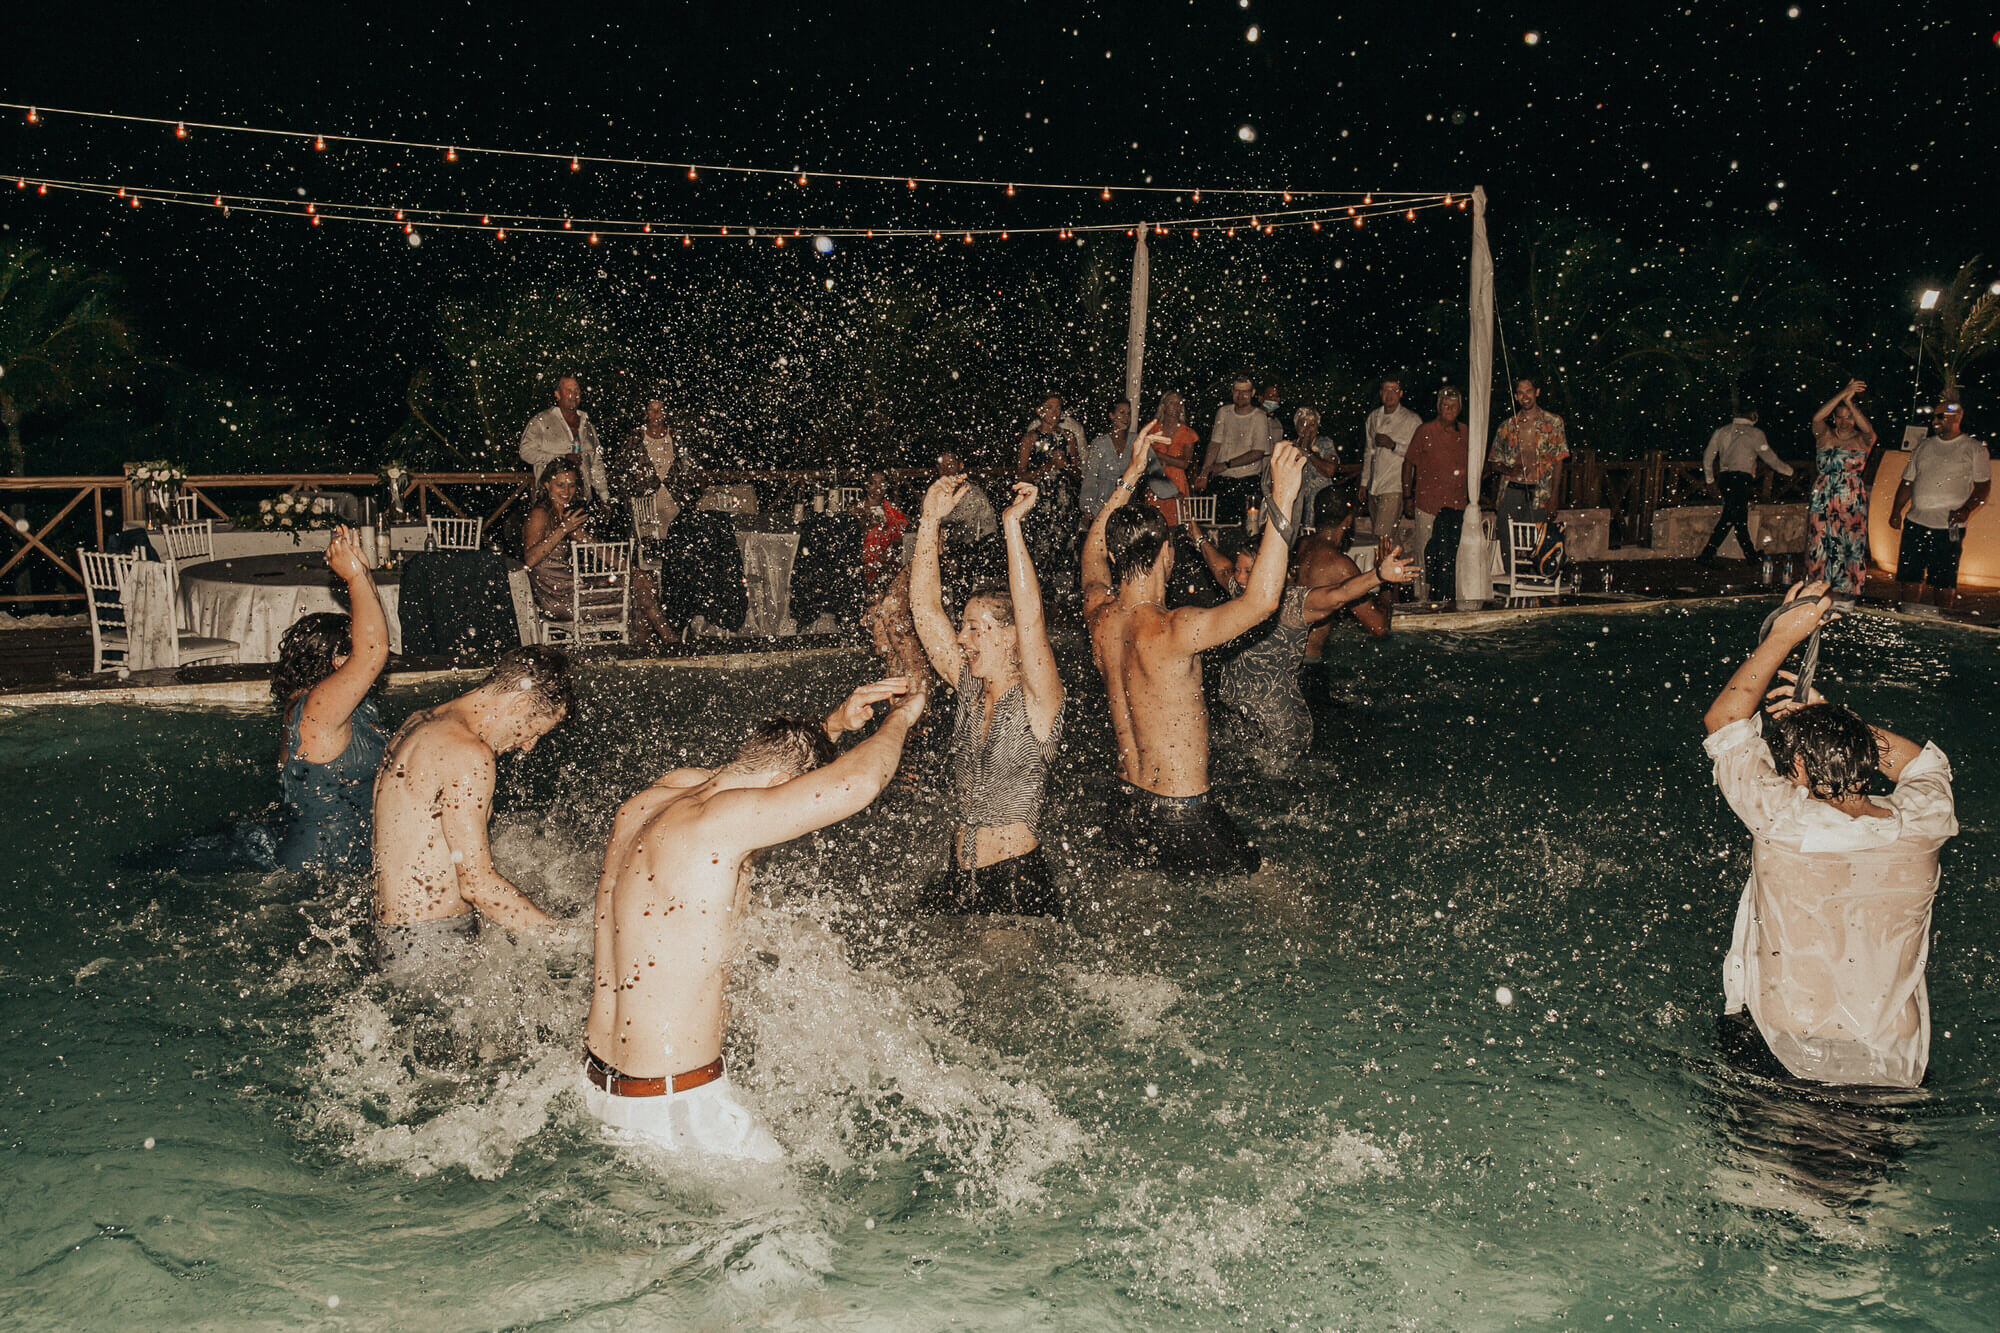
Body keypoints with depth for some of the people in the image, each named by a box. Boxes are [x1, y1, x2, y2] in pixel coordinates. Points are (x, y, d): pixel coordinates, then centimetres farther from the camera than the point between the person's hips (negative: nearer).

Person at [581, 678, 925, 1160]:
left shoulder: (659, 794, 4)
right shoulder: (719, 821, -23)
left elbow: (774, 760, 24)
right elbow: (857, 783, -30)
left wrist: (835, 723, 13)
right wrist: (900, 717, -9)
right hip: (671, 1104, -9)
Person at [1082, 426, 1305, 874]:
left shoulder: (1100, 619, -4)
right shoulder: (1169, 632, -27)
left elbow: (1093, 551, 17)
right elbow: (1261, 600, -31)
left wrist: (1131, 475, 20)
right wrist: (1282, 500, -30)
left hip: (1128, 804, 7)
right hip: (1183, 816, -7)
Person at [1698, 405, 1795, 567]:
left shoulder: (1722, 432, 14)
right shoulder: (1754, 433, -1)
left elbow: (1708, 456, 15)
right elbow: (1769, 457, 3)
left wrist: (1710, 480, 26)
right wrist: (1787, 469, 19)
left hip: (1724, 478, 7)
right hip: (1741, 478, -7)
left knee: (1740, 517, 13)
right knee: (1729, 519, -6)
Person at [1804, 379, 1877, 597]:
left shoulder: (1862, 440, 5)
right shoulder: (1825, 436, 7)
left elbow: (1868, 430, -19)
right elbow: (1817, 418, -14)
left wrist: (1850, 402, -28)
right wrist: (1843, 394, -21)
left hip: (1852, 504, -1)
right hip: (1823, 503, 1)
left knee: (1852, 547, -3)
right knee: (1820, 548, 1)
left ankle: (1847, 592, 4)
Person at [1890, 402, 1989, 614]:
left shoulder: (1974, 449, 2)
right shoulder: (1923, 447, 14)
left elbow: (1983, 485, 0)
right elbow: (1908, 481, 17)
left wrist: (1966, 509, -16)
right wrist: (1896, 510, 7)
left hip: (1949, 526, -4)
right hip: (1916, 522, 4)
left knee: (1945, 580, 0)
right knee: (1910, 574, 3)